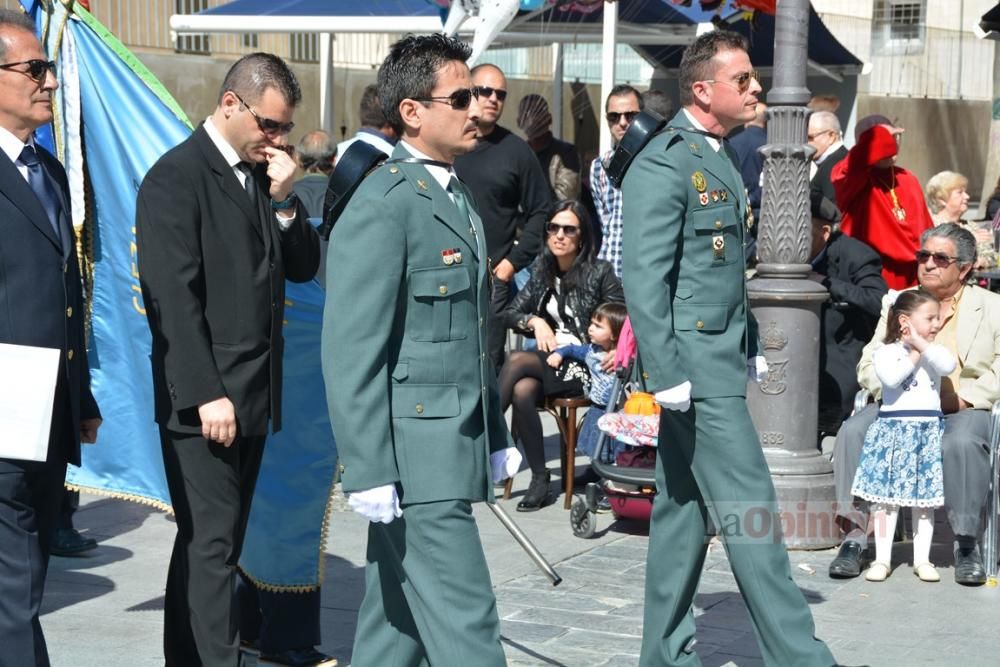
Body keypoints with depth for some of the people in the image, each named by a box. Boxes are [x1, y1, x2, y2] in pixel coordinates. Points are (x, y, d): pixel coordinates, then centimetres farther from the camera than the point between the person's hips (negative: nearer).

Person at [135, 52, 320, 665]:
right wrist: (205, 394, -19)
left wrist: (284, 200, -4)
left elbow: (304, 267, 12)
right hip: (204, 400, -7)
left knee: (214, 543, 12)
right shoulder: (177, 177, -10)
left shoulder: (264, 175, 13)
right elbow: (173, 297, -15)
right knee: (213, 545, -7)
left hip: (253, 394, 8)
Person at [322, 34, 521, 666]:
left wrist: (496, 438, 20)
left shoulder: (460, 195, 15)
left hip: (457, 447, 9)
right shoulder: (382, 207, -14)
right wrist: (370, 472, -20)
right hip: (415, 458, -9)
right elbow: (353, 354, -17)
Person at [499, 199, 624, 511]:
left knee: (517, 361, -28)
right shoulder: (542, 272, 12)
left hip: (588, 367, -4)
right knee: (521, 391, -31)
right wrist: (535, 321, -8)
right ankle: (539, 478, -21)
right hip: (551, 362, 4)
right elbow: (508, 313, 12)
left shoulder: (599, 272, -3)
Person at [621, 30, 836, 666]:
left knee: (684, 507, 13)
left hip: (724, 356, 9)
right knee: (751, 507, -6)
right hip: (694, 362, -9)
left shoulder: (723, 156, 16)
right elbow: (644, 278, -17)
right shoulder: (662, 165, -13)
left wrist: (752, 347, 18)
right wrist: (665, 374, -20)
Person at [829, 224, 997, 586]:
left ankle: (966, 544, -20)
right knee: (853, 432, -26)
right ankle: (855, 536, -21)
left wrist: (960, 398, -13)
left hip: (963, 409, -2)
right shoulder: (897, 303, 18)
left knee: (962, 443, -37)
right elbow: (869, 364, 10)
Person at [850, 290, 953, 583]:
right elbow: (890, 377, -19)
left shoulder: (935, 351, 9)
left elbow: (948, 365, -14)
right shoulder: (885, 351, 1)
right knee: (886, 495, -1)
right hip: (892, 429, -3)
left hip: (929, 429, 3)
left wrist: (921, 343, -8)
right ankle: (882, 559, 6)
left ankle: (922, 559, 13)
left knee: (924, 498, 5)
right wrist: (914, 355, -8)